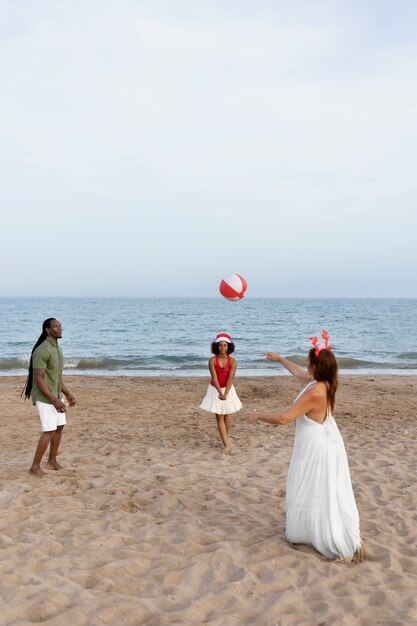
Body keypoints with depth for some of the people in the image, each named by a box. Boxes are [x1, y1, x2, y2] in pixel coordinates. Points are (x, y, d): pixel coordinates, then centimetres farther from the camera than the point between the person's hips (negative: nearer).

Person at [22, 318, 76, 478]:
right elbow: (38, 379, -24)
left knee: (59, 427, 13)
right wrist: (54, 400, -27)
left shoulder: (58, 349, 9)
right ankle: (35, 466, 3)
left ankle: (52, 461, 26)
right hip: (44, 397, -9)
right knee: (49, 431, -8)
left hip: (55, 395, 9)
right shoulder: (42, 351, -21)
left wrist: (67, 394, 18)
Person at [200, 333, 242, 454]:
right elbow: (214, 378, -21)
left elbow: (230, 379, -19)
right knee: (219, 417, -6)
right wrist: (220, 392, -34)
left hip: (228, 389, 1)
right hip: (215, 390, -1)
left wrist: (225, 394, -32)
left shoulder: (232, 361, -12)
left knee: (225, 416, 11)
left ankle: (225, 440, 25)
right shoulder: (212, 360, -15)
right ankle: (227, 444, -9)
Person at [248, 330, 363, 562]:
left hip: (315, 448, -9)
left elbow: (283, 418, -27)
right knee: (326, 494, 22)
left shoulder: (314, 393, -30)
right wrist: (279, 358, 29)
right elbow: (298, 372, 18)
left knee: (317, 495, 4)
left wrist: (259, 415, -12)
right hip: (325, 442, 9)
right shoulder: (322, 382, -4)